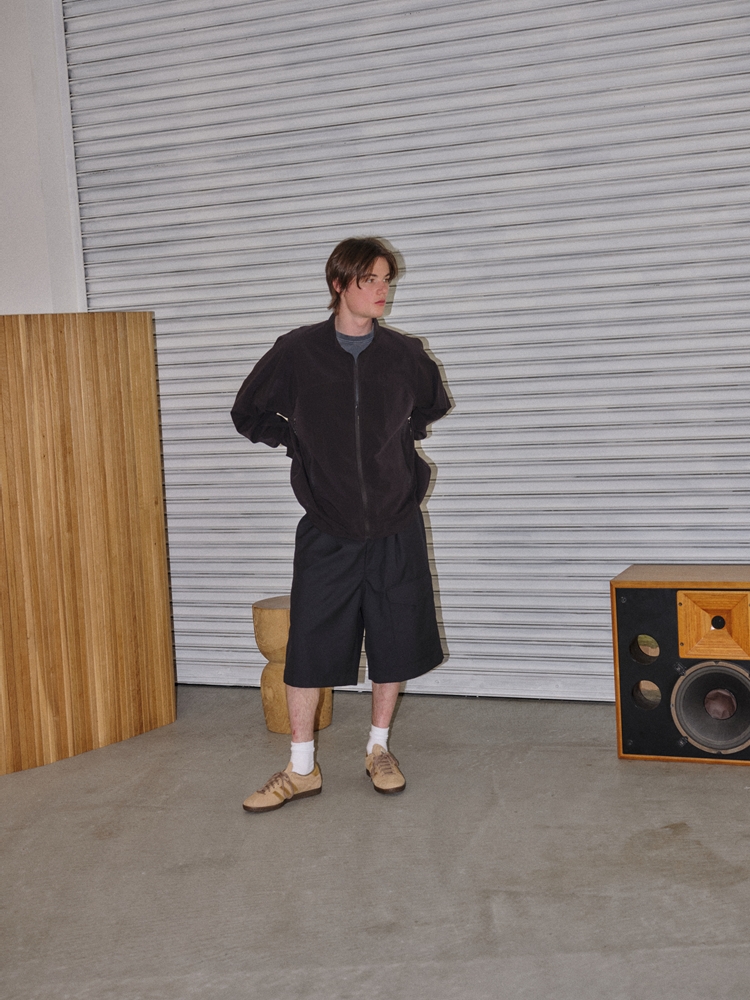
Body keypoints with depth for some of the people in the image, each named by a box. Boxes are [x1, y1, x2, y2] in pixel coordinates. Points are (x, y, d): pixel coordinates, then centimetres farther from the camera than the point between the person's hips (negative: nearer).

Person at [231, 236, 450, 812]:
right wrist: (300, 444, 3)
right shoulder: (297, 352, -4)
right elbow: (249, 414, 9)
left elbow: (434, 405, 22)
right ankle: (302, 769, 15)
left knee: (396, 643, 8)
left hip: (396, 527, 2)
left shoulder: (405, 355, 1)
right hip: (328, 531, -1)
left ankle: (379, 748, 28)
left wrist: (401, 438, 11)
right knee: (309, 646, 1)